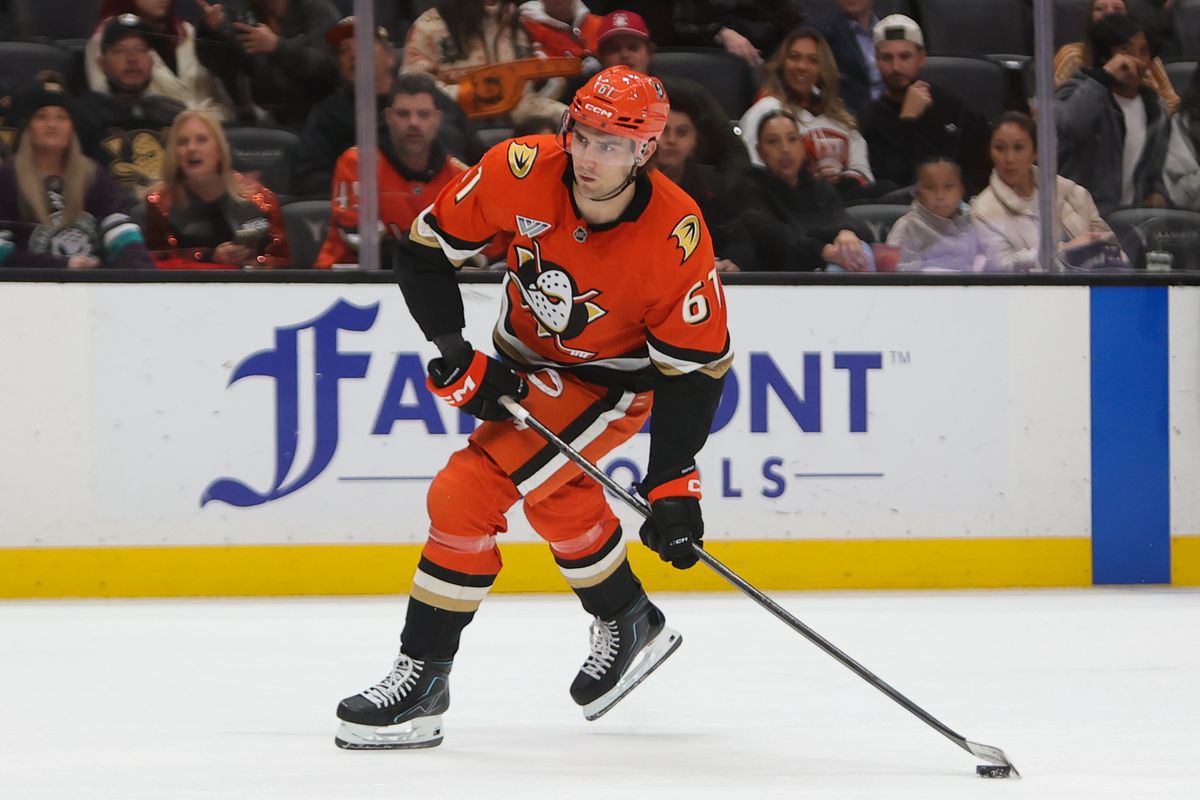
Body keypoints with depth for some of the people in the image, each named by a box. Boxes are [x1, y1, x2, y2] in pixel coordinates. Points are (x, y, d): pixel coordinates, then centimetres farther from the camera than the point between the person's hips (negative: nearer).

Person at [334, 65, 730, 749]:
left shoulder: (677, 238, -29)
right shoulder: (523, 171, -24)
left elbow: (696, 367, -20)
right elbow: (427, 249, -11)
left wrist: (673, 485, -23)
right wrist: (457, 357, -18)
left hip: (608, 382, -5)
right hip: (524, 364, 5)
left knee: (470, 494, -17)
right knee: (559, 500, 21)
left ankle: (423, 679, -8)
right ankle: (631, 627, 46)